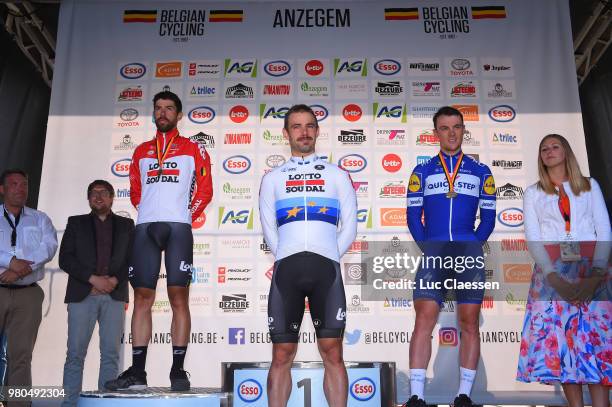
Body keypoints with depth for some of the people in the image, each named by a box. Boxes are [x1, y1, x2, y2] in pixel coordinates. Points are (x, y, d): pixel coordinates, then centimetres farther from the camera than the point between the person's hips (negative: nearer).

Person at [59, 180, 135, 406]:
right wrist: (93, 279, -8)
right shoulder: (76, 223, 13)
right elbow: (65, 259, 4)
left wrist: (114, 280, -9)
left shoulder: (126, 225, 15)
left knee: (111, 354, 0)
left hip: (114, 296, 1)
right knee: (75, 353, -2)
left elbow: (132, 259, 8)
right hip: (82, 295, 0)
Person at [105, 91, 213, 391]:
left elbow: (205, 190, 7)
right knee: (142, 297, 1)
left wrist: (187, 216, 1)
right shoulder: (141, 151, 21)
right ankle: (137, 371, 6)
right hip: (145, 228, 4)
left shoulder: (193, 149, 11)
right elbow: (135, 191, 22)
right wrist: (149, 213, 10)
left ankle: (178, 370, -1)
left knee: (179, 297, -6)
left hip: (178, 228, -3)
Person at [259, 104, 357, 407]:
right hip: (286, 268, 1)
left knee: (333, 353, -2)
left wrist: (328, 258, 6)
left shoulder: (338, 175, 15)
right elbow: (269, 230, 14)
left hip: (326, 268, -1)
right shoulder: (272, 178, 17)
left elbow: (349, 228, 12)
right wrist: (288, 260, 7)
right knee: (282, 355, 3)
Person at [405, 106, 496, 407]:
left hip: (469, 255, 1)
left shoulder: (481, 172, 13)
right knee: (423, 320, -10)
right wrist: (428, 248, -2)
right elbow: (413, 216, 7)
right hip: (433, 254, -1)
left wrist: (472, 246, -1)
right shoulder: (422, 172, 12)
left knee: (469, 323, 3)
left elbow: (488, 217, 11)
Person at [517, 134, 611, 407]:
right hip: (551, 272, 0)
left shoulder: (590, 186, 15)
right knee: (559, 339, -6)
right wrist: (554, 276, -11)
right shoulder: (533, 193, 14)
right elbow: (532, 238, 3)